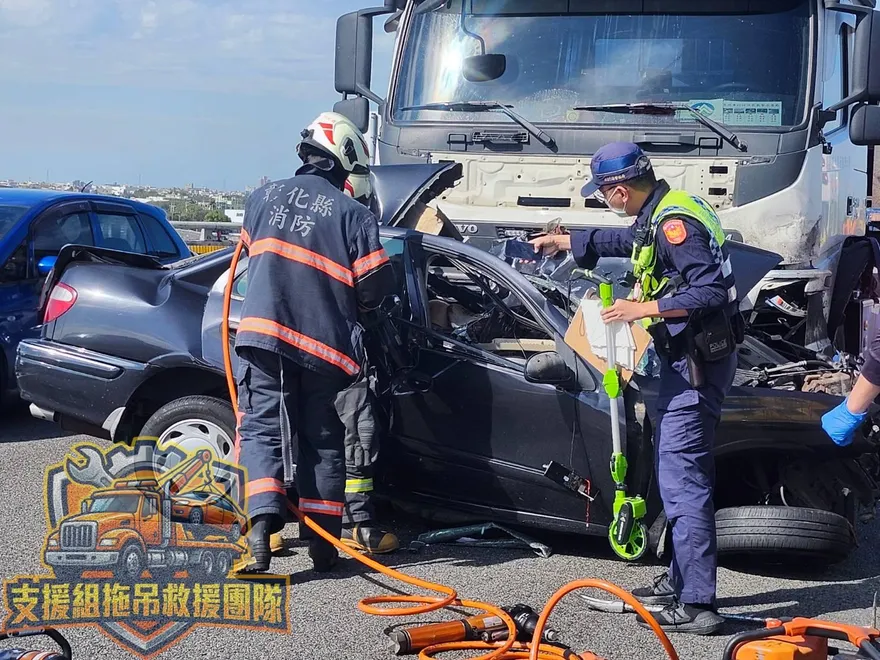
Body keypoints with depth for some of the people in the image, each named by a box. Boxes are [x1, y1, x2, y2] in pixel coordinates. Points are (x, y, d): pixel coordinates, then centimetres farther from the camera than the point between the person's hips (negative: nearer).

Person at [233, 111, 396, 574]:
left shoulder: (263, 197, 8)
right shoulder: (353, 215, -2)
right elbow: (376, 287, -3)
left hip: (264, 332, 1)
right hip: (325, 345, -1)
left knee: (261, 430, 1)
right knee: (322, 441, 12)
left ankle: (261, 527, -21)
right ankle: (324, 544, 14)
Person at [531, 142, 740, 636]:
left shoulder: (674, 222, -20)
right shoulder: (661, 215, 13)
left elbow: (710, 291, -27)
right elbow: (626, 241, 34)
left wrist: (644, 308, -23)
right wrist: (564, 241, 46)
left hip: (697, 362, -11)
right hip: (690, 359, 11)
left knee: (682, 479, -11)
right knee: (684, 473, 17)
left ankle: (696, 605, -10)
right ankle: (681, 581, 28)